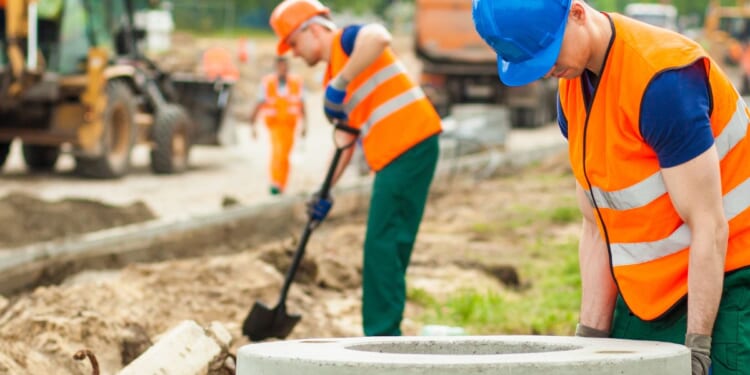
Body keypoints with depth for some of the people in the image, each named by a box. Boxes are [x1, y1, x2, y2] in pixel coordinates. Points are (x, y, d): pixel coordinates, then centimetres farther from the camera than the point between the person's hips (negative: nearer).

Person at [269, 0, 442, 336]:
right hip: (391, 159, 10)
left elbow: (378, 37, -29)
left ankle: (382, 336, -8)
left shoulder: (347, 40, -3)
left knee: (383, 246, -9)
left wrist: (340, 84, -27)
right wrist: (325, 192, 12)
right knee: (385, 250, 11)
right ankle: (384, 334, 15)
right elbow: (344, 140, 22)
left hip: (411, 145, -10)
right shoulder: (332, 79, 22)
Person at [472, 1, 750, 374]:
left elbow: (709, 228, -20)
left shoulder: (662, 80, -22)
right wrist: (591, 334, 3)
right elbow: (598, 229, 9)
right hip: (645, 296, 8)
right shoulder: (571, 89, 4)